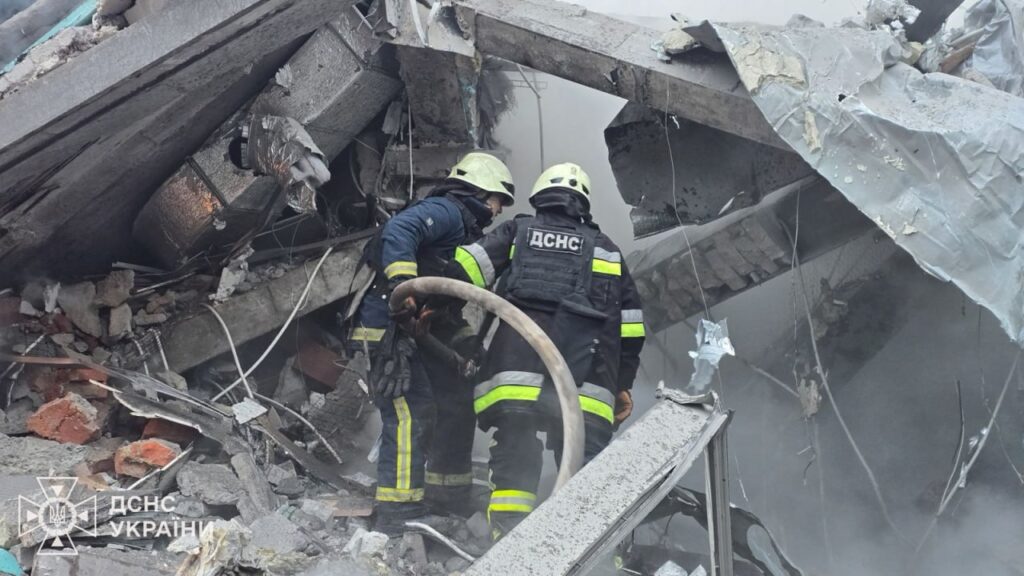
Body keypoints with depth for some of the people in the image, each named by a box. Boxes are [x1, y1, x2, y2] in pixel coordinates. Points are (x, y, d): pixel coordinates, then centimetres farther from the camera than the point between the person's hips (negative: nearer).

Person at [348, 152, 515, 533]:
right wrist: (402, 280, -40)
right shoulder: (446, 211, -8)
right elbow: (398, 230, -28)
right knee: (412, 411, -19)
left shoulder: (467, 231, 23)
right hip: (389, 326, -11)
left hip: (423, 329, 11)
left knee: (458, 403, 17)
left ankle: (448, 495, 32)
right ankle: (398, 515, -17)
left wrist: (466, 340, 18)